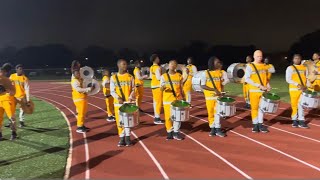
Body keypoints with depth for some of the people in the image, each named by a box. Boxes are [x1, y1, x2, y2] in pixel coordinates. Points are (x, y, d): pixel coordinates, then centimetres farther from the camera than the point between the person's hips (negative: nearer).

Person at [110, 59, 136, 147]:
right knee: (120, 121, 4)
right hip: (118, 102, 0)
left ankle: (127, 137, 13)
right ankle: (122, 138, 15)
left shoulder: (130, 77, 4)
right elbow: (112, 91, 0)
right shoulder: (113, 77, 1)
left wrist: (131, 97, -12)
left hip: (128, 102, 0)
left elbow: (133, 89, 5)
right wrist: (118, 98, -16)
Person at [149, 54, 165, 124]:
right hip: (158, 86, -9)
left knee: (155, 101, 13)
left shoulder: (151, 68, 10)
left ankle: (156, 117, 20)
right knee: (158, 102, -5)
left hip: (153, 85, 10)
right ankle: (157, 119, -3)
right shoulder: (158, 68, -18)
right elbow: (158, 77, -25)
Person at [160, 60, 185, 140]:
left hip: (178, 99, 1)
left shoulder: (179, 76, 3)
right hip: (167, 100, 0)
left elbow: (181, 88, 8)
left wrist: (183, 97, 1)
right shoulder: (163, 76, 1)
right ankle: (169, 132, 16)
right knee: (168, 117, 3)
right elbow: (161, 89, -2)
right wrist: (163, 87, -25)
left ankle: (176, 132, 13)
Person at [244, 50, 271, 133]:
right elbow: (247, 79, -13)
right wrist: (258, 85, -19)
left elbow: (267, 78, 20)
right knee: (254, 108, 2)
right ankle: (255, 125, 12)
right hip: (254, 91, -4)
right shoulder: (250, 66, -4)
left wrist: (268, 85, 1)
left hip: (263, 91, 4)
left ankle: (260, 124, 16)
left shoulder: (265, 66, 10)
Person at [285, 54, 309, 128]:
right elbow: (288, 79, -10)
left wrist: (306, 86, -7)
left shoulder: (304, 68, 12)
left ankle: (301, 121, 5)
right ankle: (294, 120, 14)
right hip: (294, 89, -3)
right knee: (294, 105, 3)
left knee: (301, 105, 2)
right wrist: (298, 85, -19)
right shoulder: (290, 68, 0)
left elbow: (307, 78, 12)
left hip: (303, 90, 3)